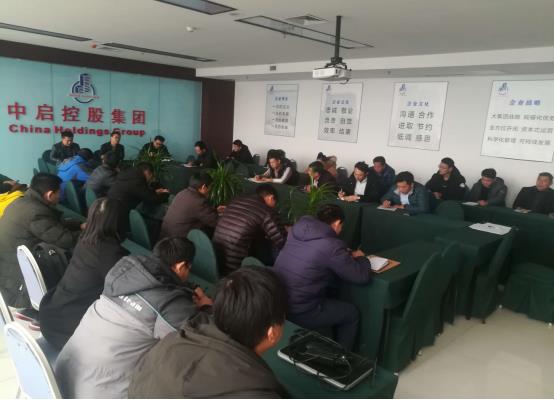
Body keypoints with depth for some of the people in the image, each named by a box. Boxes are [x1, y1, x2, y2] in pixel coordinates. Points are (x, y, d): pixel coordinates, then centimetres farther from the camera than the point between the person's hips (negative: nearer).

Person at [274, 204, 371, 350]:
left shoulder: (297, 229, 1)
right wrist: (360, 257, 11)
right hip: (299, 314, -7)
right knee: (352, 313, 16)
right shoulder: (332, 246, -19)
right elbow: (362, 276, -9)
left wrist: (345, 254, 18)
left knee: (332, 300, 30)